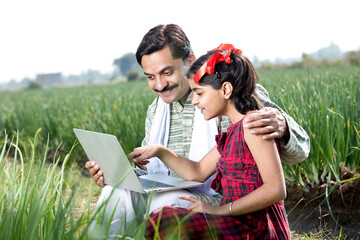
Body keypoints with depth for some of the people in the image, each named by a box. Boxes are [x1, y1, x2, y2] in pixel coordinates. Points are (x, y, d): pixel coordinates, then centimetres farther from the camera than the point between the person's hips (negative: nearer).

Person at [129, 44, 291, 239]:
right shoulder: (234, 130, 14)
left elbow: (276, 190, -20)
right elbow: (198, 172, 19)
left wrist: (220, 210, -18)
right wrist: (160, 152, 7)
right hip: (239, 223, 9)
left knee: (164, 223, -23)